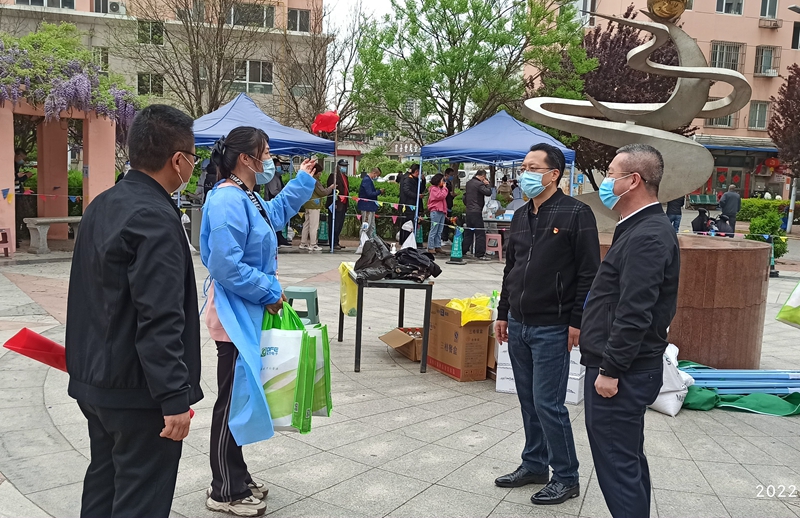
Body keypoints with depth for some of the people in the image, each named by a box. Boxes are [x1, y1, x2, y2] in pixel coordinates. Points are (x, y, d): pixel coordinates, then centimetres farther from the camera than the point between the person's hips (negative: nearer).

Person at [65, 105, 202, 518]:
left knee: (102, 481, 22)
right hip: (138, 391, -9)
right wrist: (174, 398, -23)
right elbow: (159, 323, -26)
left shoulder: (102, 206, 9)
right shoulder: (156, 220, -22)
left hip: (94, 379, 10)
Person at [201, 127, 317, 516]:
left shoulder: (247, 198, 10)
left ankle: (235, 477, 32)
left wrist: (303, 180, 33)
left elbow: (277, 212, 33)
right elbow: (226, 267, -27)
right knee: (233, 400, 1)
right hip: (236, 315, -10)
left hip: (249, 313, 10)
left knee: (241, 397, 18)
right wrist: (269, 293, -17)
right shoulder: (228, 201, -21)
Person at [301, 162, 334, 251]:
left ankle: (303, 244, 17)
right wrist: (331, 188, -2)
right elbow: (322, 192, -14)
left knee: (306, 224, 13)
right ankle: (313, 245, -1)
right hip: (314, 205, -9)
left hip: (308, 204, 10)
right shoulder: (315, 181, -17)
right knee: (314, 226, -4)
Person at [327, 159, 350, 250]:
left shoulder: (345, 177, 19)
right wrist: (334, 203, -19)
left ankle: (336, 242, 18)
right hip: (336, 205, -8)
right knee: (334, 225, -5)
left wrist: (347, 203, 16)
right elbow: (330, 190, -13)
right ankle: (333, 243, -3)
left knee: (339, 225, 12)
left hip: (343, 205, 8)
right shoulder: (333, 176, -7)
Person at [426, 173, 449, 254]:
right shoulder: (433, 189, -6)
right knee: (433, 230, -8)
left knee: (439, 231, 8)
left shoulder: (440, 189, 22)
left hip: (441, 211, 9)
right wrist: (444, 188, -6)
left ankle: (438, 247, 11)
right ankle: (430, 248, -6)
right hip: (435, 211, -9)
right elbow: (441, 196, -18)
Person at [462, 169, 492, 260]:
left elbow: (465, 195, 22)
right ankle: (480, 255, -8)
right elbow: (488, 193, -19)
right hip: (476, 212, -9)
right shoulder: (479, 184, -13)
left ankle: (463, 250, 23)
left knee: (468, 232, 18)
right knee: (480, 233, -6)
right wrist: (487, 184, -4)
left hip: (468, 211, 9)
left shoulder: (469, 183, 15)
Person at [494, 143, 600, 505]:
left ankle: (566, 477, 13)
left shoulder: (576, 214, -10)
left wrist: (577, 322, -14)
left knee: (548, 403, -3)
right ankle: (534, 465, 29)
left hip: (552, 328, -7)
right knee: (528, 401, 15)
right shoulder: (521, 215, 12)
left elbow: (588, 273, -12)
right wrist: (503, 314, 17)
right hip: (518, 325, 7)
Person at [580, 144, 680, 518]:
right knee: (628, 459, 20)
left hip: (621, 373, -11)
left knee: (617, 464, -3)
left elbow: (635, 315, -25)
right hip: (624, 369, 11)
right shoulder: (642, 228, 14)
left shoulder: (647, 237, -20)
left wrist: (610, 370, -20)